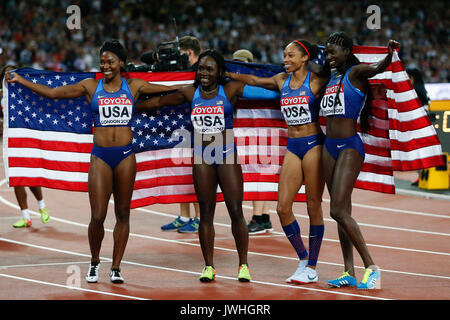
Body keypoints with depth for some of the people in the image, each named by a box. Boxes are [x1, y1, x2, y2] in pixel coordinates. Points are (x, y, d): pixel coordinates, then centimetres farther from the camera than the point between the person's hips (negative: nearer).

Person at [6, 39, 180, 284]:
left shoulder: (133, 86, 7)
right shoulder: (90, 87, 6)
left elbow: (169, 89, 14)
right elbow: (52, 93, 7)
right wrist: (21, 81, 5)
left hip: (126, 155, 1)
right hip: (100, 156, -1)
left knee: (122, 213, 5)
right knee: (97, 216, -6)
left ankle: (116, 267, 15)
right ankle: (94, 262, 17)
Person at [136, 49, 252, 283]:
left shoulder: (231, 90, -2)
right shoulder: (191, 94, 6)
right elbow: (159, 101, 17)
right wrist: (131, 107, 20)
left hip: (227, 155, -3)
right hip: (202, 158, 3)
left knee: (236, 211, -5)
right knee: (206, 213, 4)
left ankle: (243, 264, 3)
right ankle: (208, 266, 9)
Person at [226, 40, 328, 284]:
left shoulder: (317, 81, -3)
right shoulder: (282, 81, 11)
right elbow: (254, 81, 22)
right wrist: (226, 74, 22)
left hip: (313, 144, -5)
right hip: (292, 147, 5)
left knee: (313, 207, -2)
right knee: (283, 208, -2)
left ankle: (312, 268, 5)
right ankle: (303, 259, 15)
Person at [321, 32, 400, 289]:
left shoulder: (356, 73, -8)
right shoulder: (331, 78, 14)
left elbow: (379, 68, -30)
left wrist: (391, 52, -48)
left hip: (350, 147, -8)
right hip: (330, 147, 8)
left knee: (339, 211, -15)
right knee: (341, 212, 7)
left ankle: (371, 266, -9)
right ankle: (350, 274, 10)